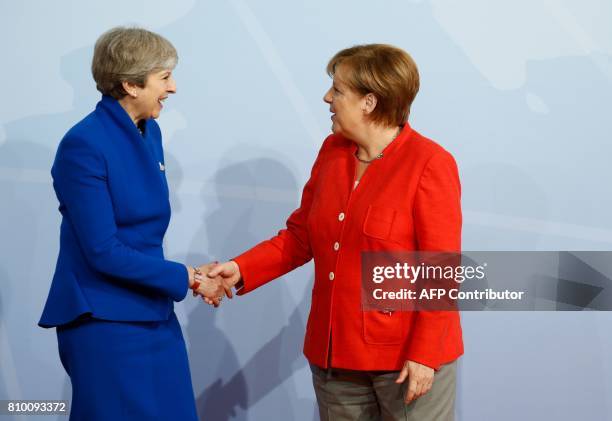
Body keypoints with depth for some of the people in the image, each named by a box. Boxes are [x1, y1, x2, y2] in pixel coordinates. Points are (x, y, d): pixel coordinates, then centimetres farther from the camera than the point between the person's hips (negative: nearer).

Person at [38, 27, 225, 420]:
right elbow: (104, 251, -18)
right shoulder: (83, 146, -17)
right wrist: (187, 279, -13)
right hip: (104, 322, -7)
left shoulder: (150, 132, 6)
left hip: (155, 314, 7)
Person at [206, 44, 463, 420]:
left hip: (407, 355, -6)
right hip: (336, 353, 6)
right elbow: (300, 236, 9)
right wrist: (241, 270, -4)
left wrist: (424, 354, -17)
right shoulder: (332, 152, 5)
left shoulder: (429, 164, -14)